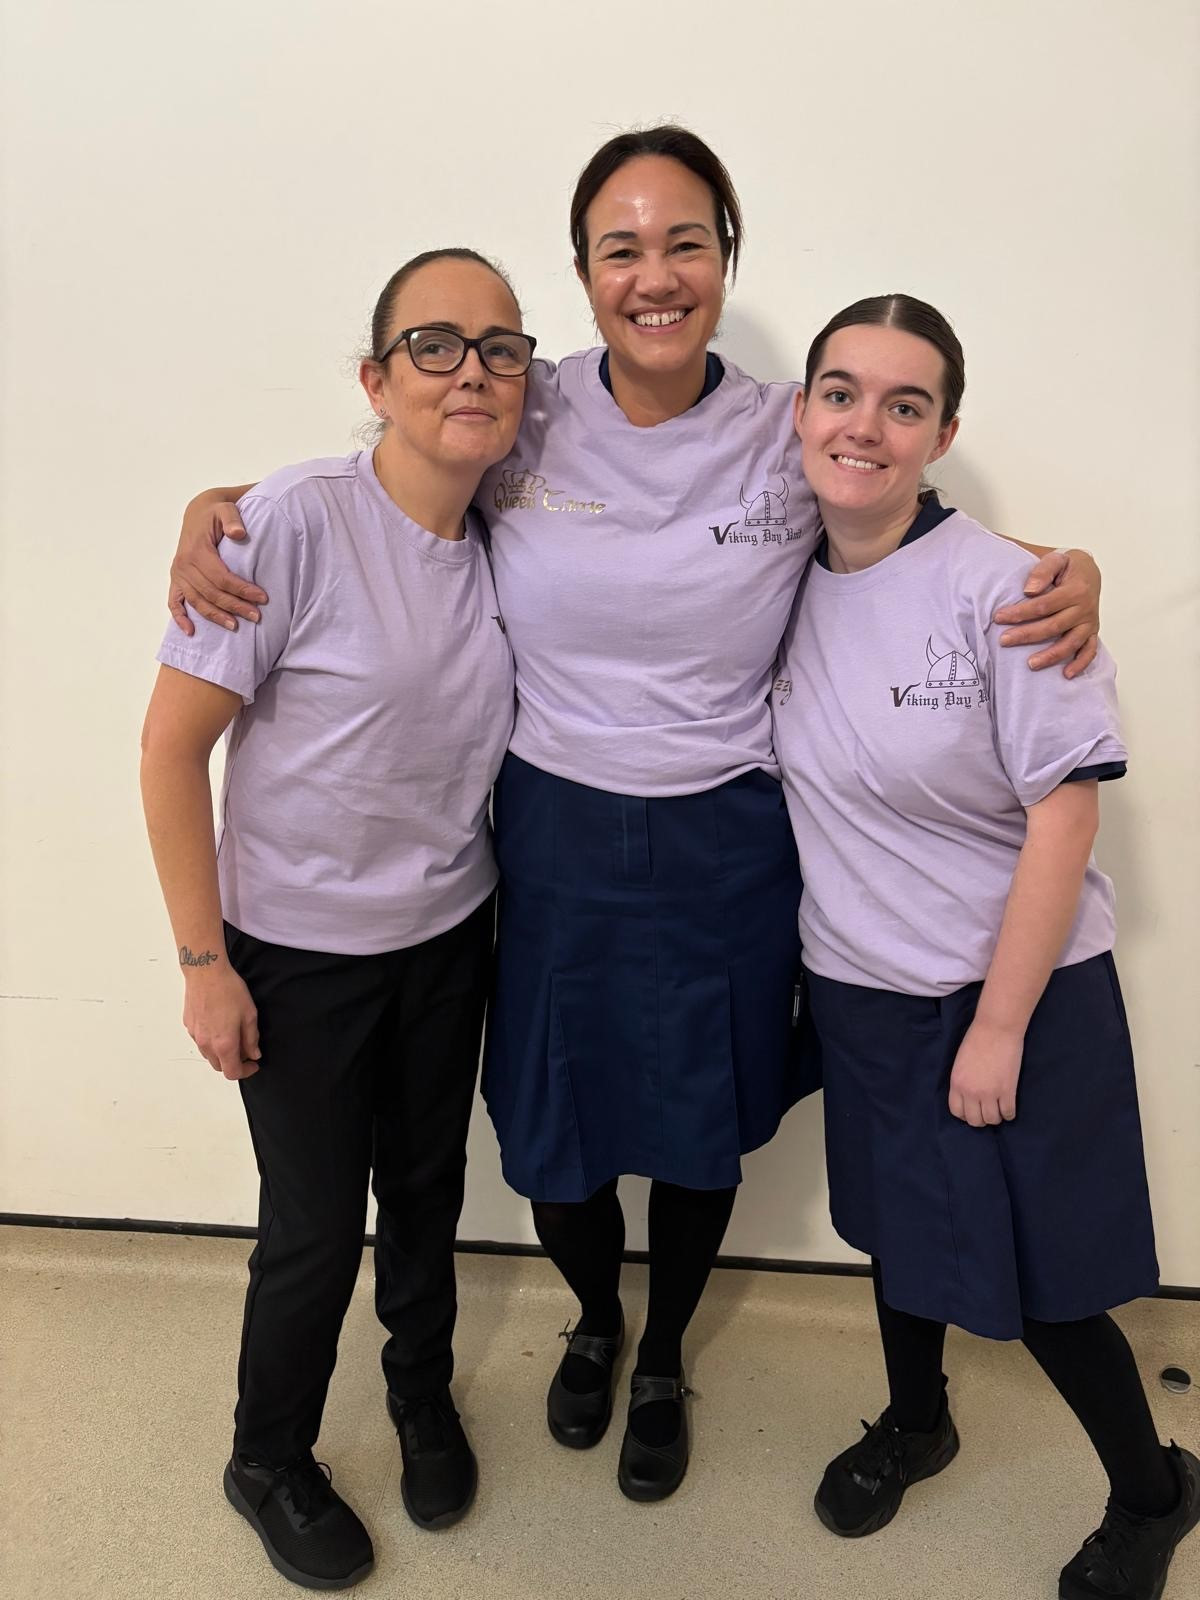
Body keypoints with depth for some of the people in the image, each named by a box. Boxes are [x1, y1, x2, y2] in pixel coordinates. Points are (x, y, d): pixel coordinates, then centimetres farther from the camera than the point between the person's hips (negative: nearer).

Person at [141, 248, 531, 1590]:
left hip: (447, 934, 5)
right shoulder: (294, 523, -20)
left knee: (426, 1185, 19)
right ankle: (268, 1466, 39)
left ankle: (422, 1393, 49)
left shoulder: (504, 542, -2)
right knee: (316, 1228, 8)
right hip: (298, 950, -4)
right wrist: (204, 961, -14)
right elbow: (172, 742, -16)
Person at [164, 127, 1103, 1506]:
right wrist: (213, 505, -11)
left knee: (701, 1135, 18)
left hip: (728, 851, 0)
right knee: (552, 1143, 14)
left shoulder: (792, 437, -6)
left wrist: (1061, 570, -12)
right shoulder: (525, 419, -6)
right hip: (557, 838, 1)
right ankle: (594, 1319, 53)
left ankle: (663, 1363, 51)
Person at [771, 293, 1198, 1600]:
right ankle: (913, 1423, 51)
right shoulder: (789, 584, -3)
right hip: (860, 986, 5)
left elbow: (1066, 810, -18)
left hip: (1015, 989, -4)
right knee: (899, 1216, 23)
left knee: (1034, 1272, 9)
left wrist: (999, 1028, -16)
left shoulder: (999, 590, -19)